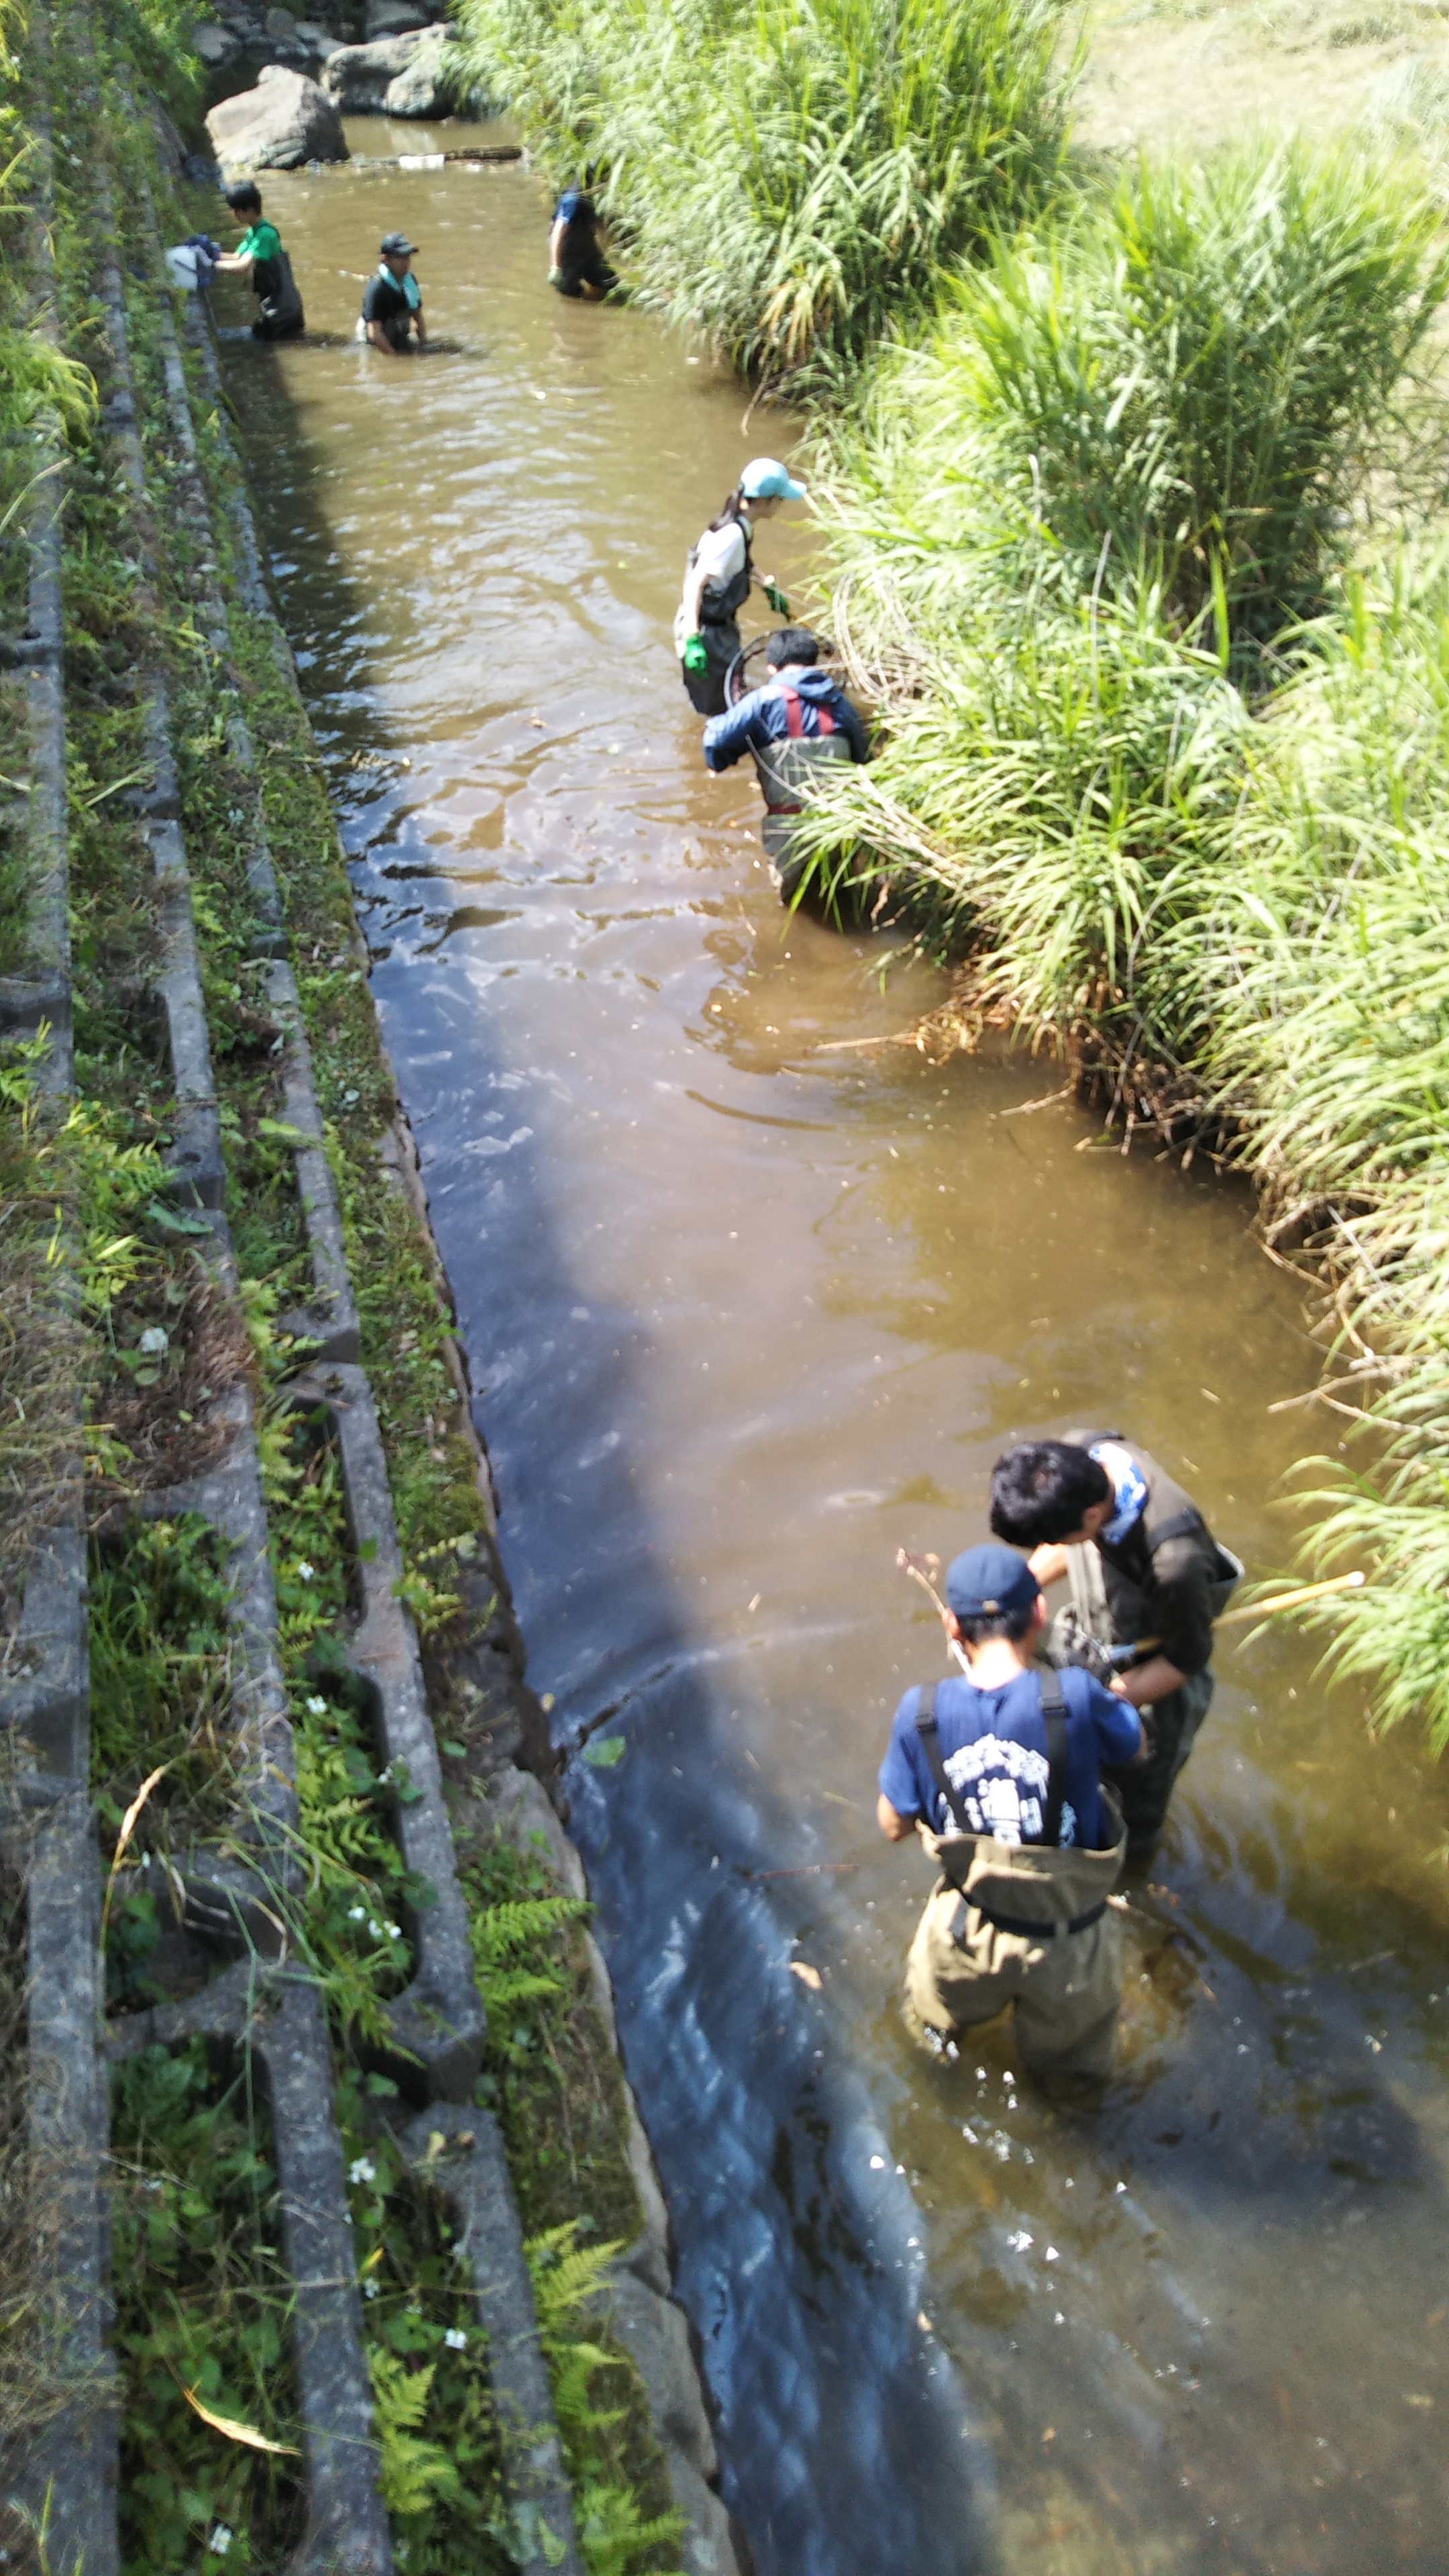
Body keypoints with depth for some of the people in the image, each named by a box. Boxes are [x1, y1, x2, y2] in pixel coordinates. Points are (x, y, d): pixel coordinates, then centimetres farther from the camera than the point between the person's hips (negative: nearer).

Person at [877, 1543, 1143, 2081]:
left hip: (967, 1932, 1)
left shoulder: (922, 1713, -21)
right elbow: (1135, 1746, -5)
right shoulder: (1076, 1697, -28)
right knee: (1071, 2063, 34)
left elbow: (893, 1825, -6)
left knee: (933, 2028, 38)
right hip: (1066, 1944, -1)